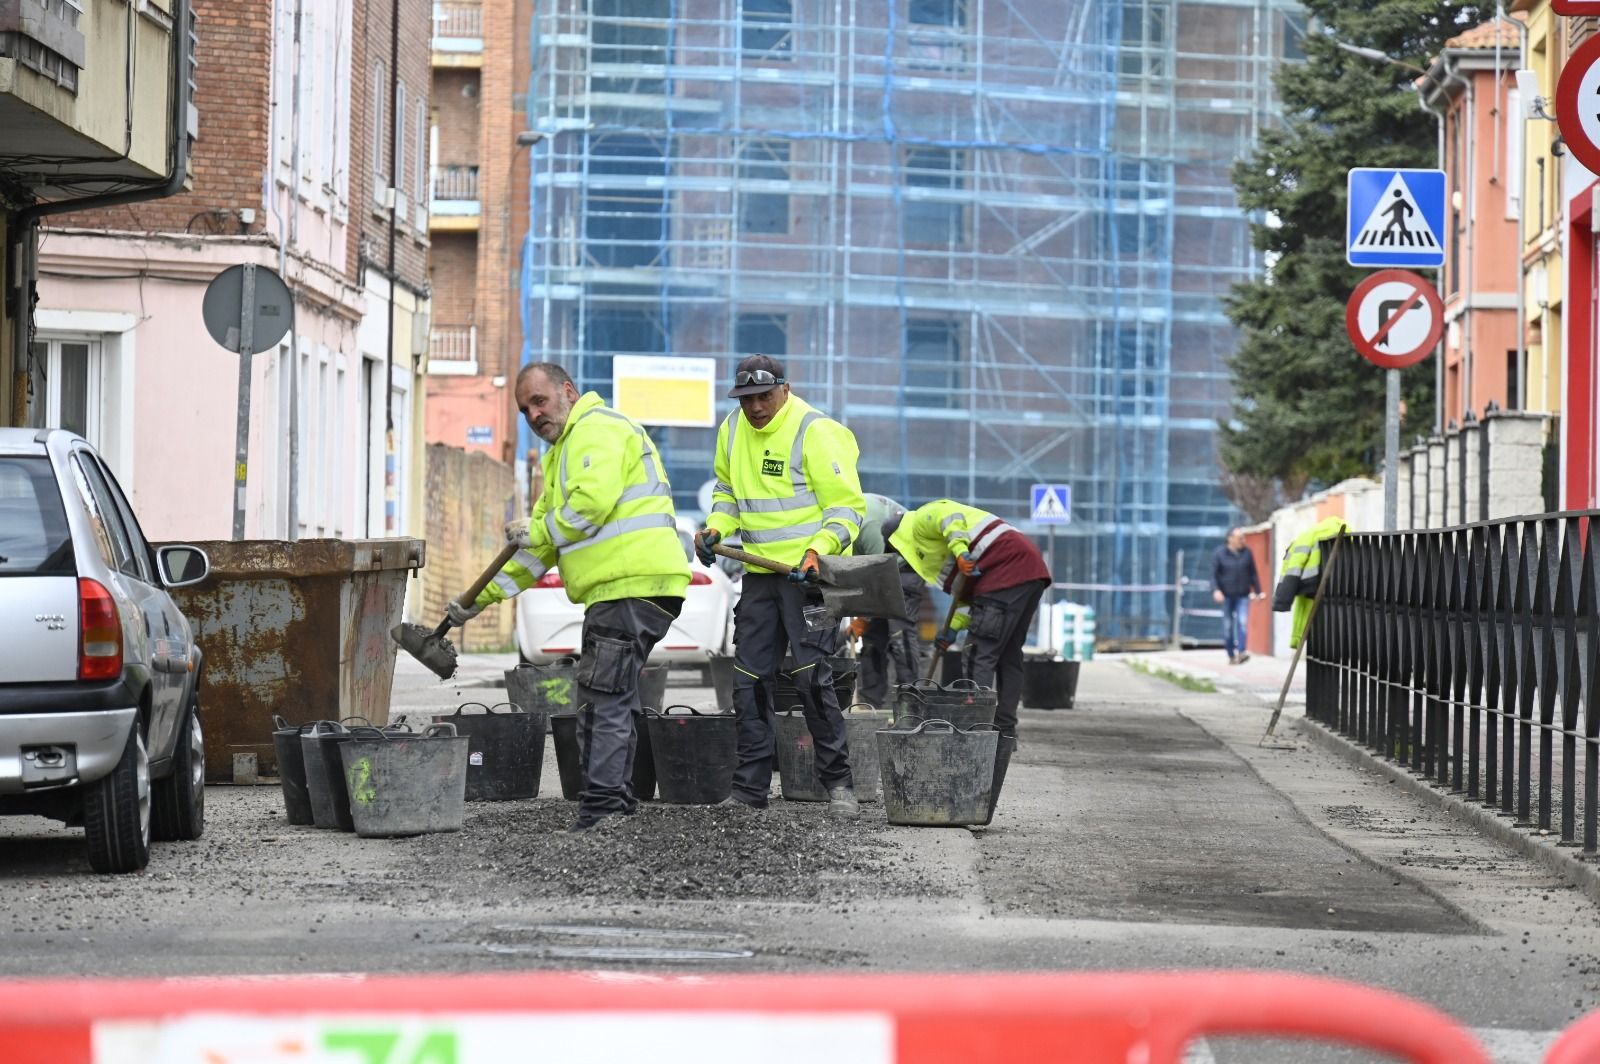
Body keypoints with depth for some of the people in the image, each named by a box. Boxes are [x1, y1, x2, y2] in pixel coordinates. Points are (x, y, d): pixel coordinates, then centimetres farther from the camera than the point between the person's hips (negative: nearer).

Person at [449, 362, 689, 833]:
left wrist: (538, 531, -5)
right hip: (615, 590, 11)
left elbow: (593, 503, -21)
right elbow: (541, 544, 31)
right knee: (607, 701, 14)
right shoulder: (563, 451, 27)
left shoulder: (598, 429, -6)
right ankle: (618, 805, 19)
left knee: (605, 699, -14)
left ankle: (601, 811, -18)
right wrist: (481, 598, 27)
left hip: (634, 585, -11)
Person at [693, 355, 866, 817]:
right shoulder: (733, 430, 7)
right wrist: (716, 528, 4)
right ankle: (750, 788, 12)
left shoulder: (816, 432, -14)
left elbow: (847, 507, -13)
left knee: (810, 675, -12)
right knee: (747, 679, 6)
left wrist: (817, 551, -26)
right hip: (760, 572, 7)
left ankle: (838, 783, -3)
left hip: (809, 572, -7)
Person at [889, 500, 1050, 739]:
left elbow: (951, 517, -16)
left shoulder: (921, 521, 7)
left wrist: (960, 551, -28)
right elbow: (968, 592, 26)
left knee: (981, 655, -9)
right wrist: (954, 628, 19)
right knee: (1009, 655, 15)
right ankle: (1005, 728, 17)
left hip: (1006, 571, -10)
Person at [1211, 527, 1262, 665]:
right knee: (1228, 626, 3)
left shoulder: (1246, 553, 4)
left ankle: (1242, 651, -25)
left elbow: (1253, 573, 11)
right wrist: (1216, 590, -20)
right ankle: (1231, 655, 12)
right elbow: (1214, 574, -5)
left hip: (1243, 595, 1)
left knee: (1243, 622, -16)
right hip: (1227, 595, -1)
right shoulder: (1219, 554, -3)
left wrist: (1257, 591, 12)